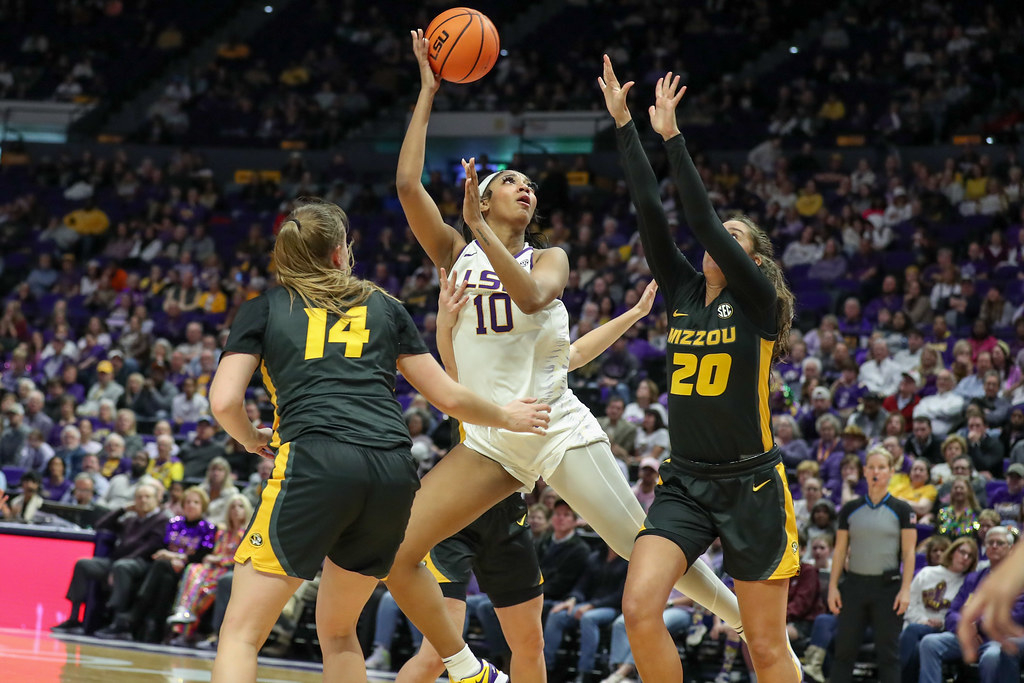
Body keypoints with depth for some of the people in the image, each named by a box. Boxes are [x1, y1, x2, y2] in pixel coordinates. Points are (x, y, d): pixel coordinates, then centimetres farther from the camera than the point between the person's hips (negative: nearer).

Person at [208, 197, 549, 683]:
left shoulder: (262, 310, 16)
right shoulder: (382, 306, 23)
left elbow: (225, 402, 4)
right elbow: (448, 397, 24)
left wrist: (253, 440, 25)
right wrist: (507, 417, 42)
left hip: (315, 463, -4)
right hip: (392, 473, 4)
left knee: (241, 633, -2)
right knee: (337, 631, 22)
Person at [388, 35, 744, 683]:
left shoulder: (549, 258, 5)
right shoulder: (456, 254, 8)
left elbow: (531, 295, -21)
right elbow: (408, 183, -6)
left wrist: (481, 230, -24)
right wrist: (428, 93, -4)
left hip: (558, 429, -2)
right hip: (489, 442, 2)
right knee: (395, 551, -10)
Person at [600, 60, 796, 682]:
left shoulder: (758, 301, -5)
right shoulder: (684, 293, 8)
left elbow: (703, 221, -17)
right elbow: (652, 212, 2)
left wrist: (672, 136, -17)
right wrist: (624, 125, -3)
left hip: (751, 485, -4)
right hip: (685, 483, 5)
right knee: (640, 608, -16)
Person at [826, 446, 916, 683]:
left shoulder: (901, 510, 0)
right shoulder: (850, 510, 7)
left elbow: (909, 552, -2)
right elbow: (840, 550, 8)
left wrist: (905, 589, -11)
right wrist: (833, 586, 1)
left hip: (888, 585, -2)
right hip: (855, 584, 2)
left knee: (888, 652, 0)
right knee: (845, 649, 1)